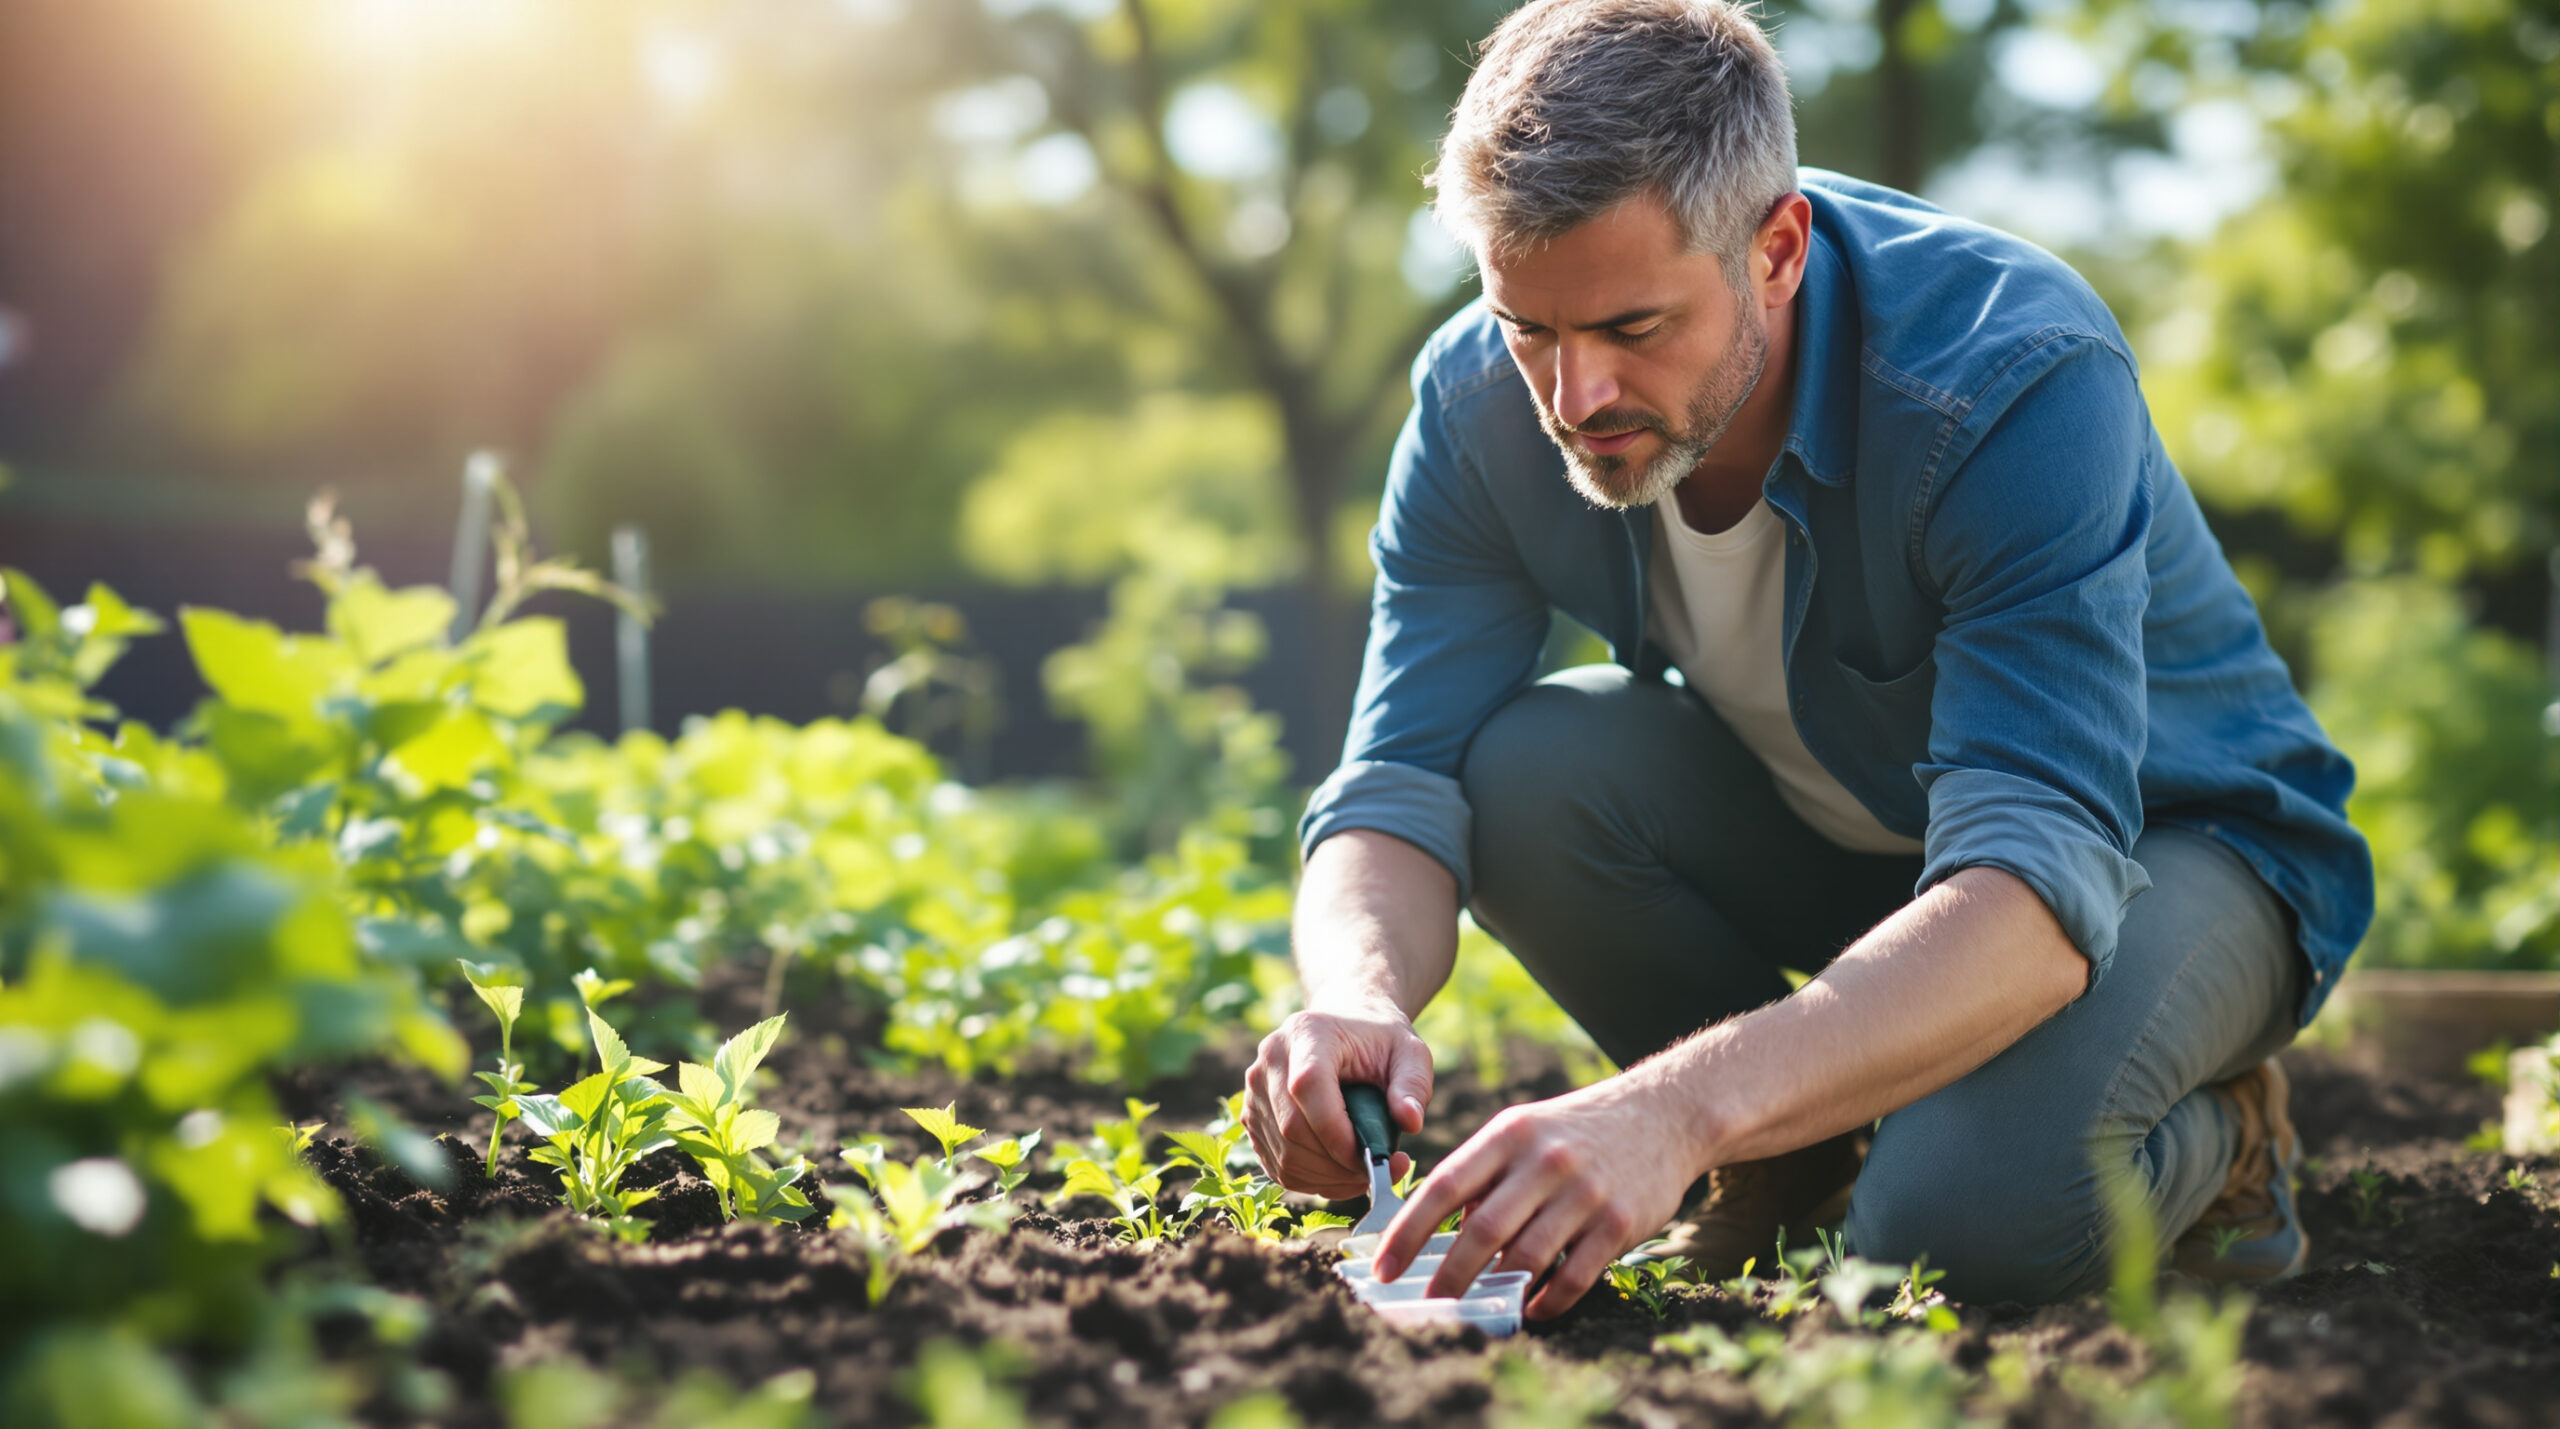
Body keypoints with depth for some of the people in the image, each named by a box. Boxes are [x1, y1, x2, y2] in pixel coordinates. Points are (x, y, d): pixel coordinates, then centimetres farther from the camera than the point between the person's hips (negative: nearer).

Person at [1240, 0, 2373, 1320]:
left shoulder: (2013, 378, -35)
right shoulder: (1482, 401, -19)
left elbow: (2037, 882, -45)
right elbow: (1399, 789, -20)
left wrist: (1678, 1108, -60)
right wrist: (1360, 1001, -45)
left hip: (2169, 832, -5)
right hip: (1833, 833, 5)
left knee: (1966, 1218, -35)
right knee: (1520, 769, -25)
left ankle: (2209, 1137, 2)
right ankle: (1789, 1154, 1)